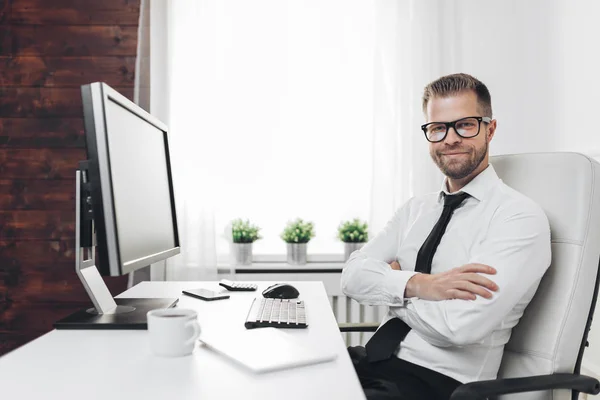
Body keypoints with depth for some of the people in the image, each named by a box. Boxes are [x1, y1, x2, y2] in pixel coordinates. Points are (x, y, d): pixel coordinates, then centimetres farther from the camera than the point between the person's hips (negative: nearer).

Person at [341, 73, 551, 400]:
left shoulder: (521, 217, -10)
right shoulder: (416, 208, 11)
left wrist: (392, 284, -5)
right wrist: (417, 284, -17)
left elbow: (461, 325, -21)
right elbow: (353, 275, 1)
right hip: (374, 359, 6)